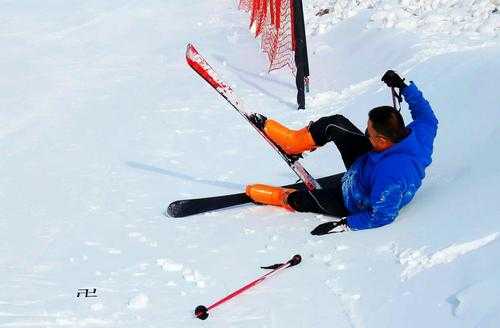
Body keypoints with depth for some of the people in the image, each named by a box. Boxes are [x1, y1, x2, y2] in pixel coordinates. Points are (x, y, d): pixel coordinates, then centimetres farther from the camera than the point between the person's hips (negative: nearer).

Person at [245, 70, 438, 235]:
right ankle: (295, 143, 24)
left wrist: (345, 224, -26)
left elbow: (381, 216, -34)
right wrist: (403, 86, -1)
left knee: (295, 199, 10)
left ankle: (256, 192, 40)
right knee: (334, 124, 0)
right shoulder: (418, 132, -27)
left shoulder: (390, 176, -47)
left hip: (354, 203, -7)